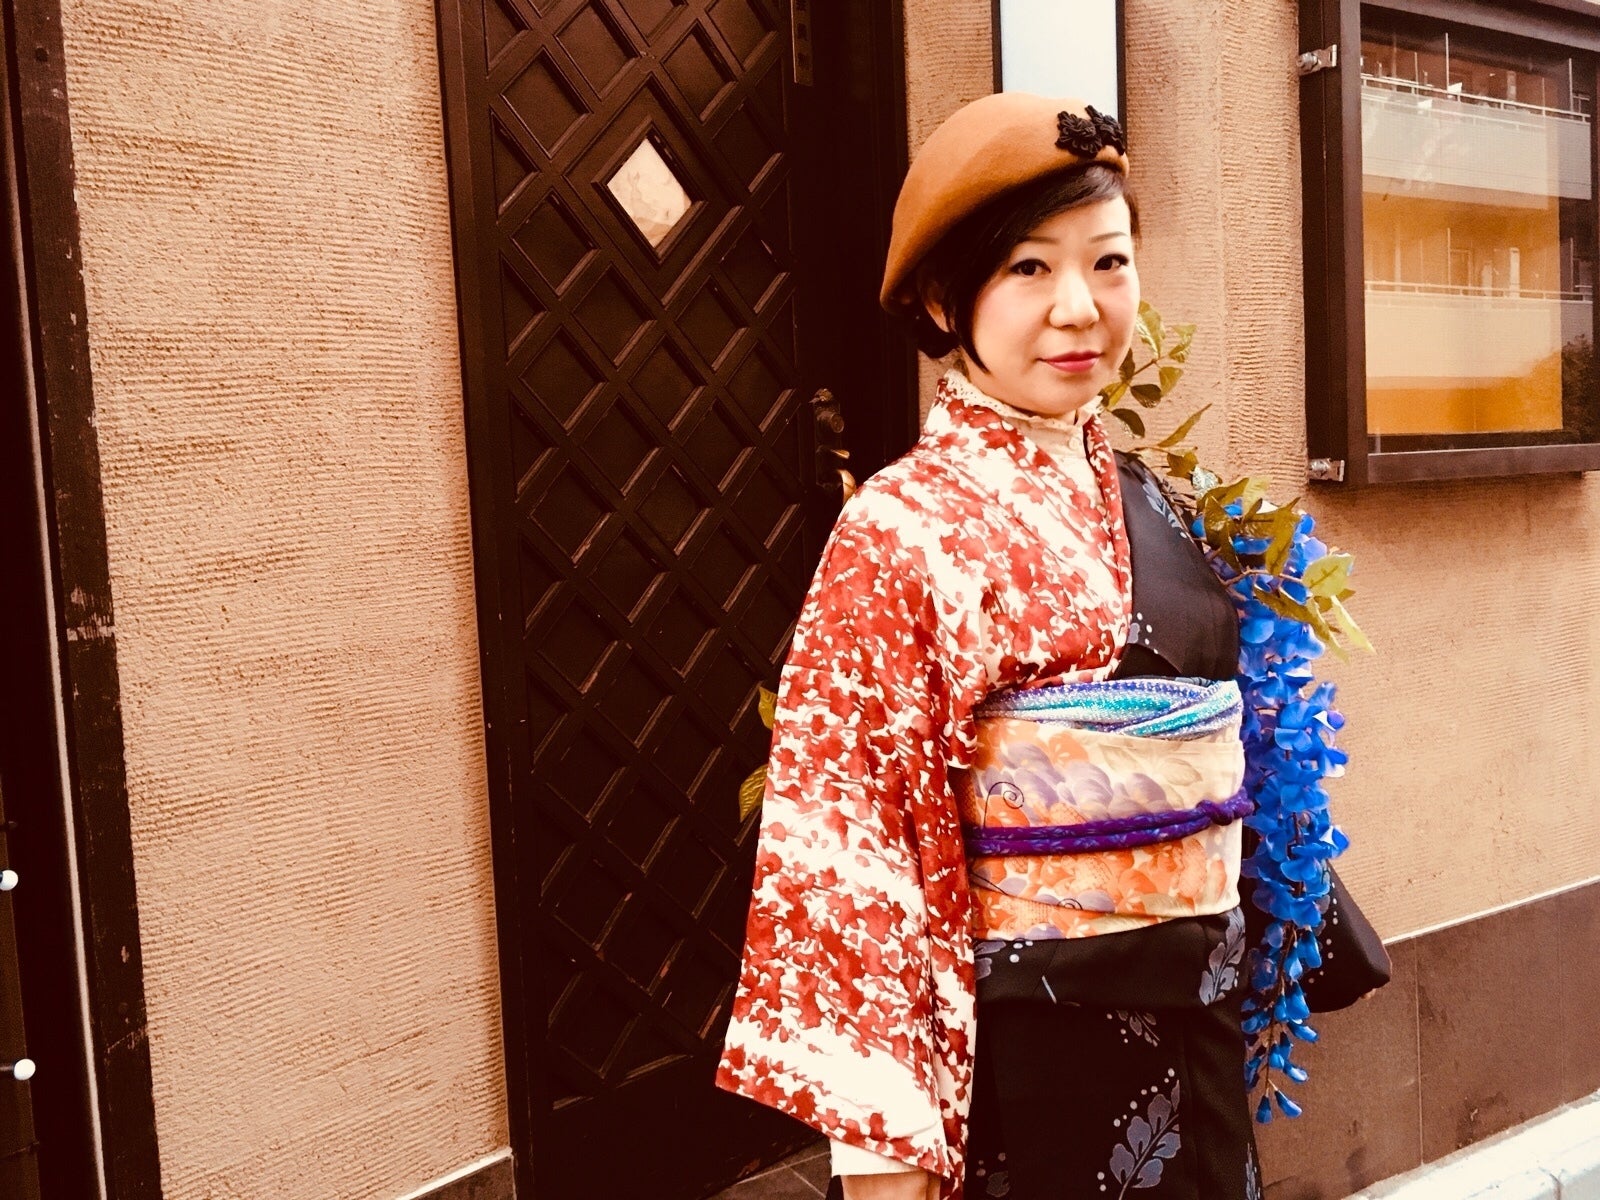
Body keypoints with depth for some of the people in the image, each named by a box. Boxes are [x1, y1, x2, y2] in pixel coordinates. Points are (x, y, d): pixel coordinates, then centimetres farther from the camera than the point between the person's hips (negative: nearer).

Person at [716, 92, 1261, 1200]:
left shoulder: (1149, 502, 3)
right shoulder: (903, 529, -16)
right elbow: (845, 834, -19)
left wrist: (1246, 983, 17)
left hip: (1197, 1030, 7)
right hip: (1026, 1060, -6)